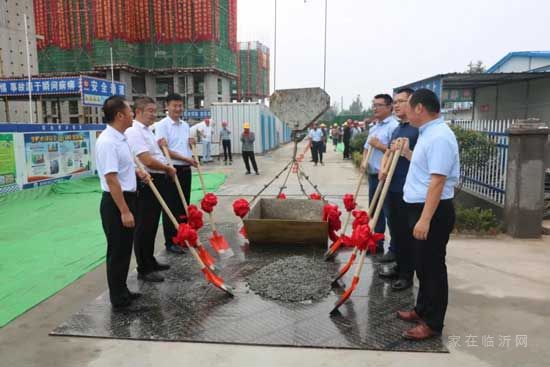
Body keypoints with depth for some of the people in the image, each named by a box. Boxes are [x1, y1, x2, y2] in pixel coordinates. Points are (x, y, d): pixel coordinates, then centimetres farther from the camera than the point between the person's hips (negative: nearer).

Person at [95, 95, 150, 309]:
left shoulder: (120, 138, 10)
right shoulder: (107, 141, -21)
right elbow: (111, 179, -26)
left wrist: (138, 173, 10)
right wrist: (124, 211, -26)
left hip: (127, 198, 10)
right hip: (115, 203, -10)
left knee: (125, 250, 18)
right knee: (117, 251, 2)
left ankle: (122, 292, 32)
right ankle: (118, 299, 16)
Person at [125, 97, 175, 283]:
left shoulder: (147, 130, 16)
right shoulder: (134, 131, -16)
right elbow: (147, 161, -23)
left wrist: (168, 169, 12)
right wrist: (168, 168, -8)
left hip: (158, 181, 10)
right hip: (146, 183, -10)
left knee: (152, 225, 18)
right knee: (144, 226, -1)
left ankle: (150, 262, 31)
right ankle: (143, 269, 10)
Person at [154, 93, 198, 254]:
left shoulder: (185, 125, 13)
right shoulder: (162, 125, -10)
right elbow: (163, 150, -16)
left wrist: (192, 143, 1)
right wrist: (186, 158, -19)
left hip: (186, 170, 7)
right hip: (172, 170, -7)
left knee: (184, 205, 14)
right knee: (171, 207, 1)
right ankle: (170, 242, 11)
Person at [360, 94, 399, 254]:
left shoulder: (393, 126, -13)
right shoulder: (373, 127, 16)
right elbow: (367, 147, 22)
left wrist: (378, 145, -19)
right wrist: (364, 161, 5)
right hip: (373, 175, 9)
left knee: (389, 212, -3)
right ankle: (377, 243, 29)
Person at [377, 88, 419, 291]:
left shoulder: (418, 129, -12)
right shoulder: (397, 129, 15)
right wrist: (383, 168, 0)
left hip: (407, 189, -8)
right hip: (393, 186, 8)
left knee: (406, 232, 2)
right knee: (395, 228, 16)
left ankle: (407, 274, 15)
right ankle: (399, 266, 31)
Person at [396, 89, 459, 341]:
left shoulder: (439, 137, -20)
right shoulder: (428, 133, 13)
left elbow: (437, 181, -27)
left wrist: (425, 219, -29)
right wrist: (407, 153, 20)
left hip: (433, 211, -11)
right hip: (421, 207, 11)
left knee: (433, 267, 1)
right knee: (423, 264, 20)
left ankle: (432, 323, 14)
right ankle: (423, 310, 35)